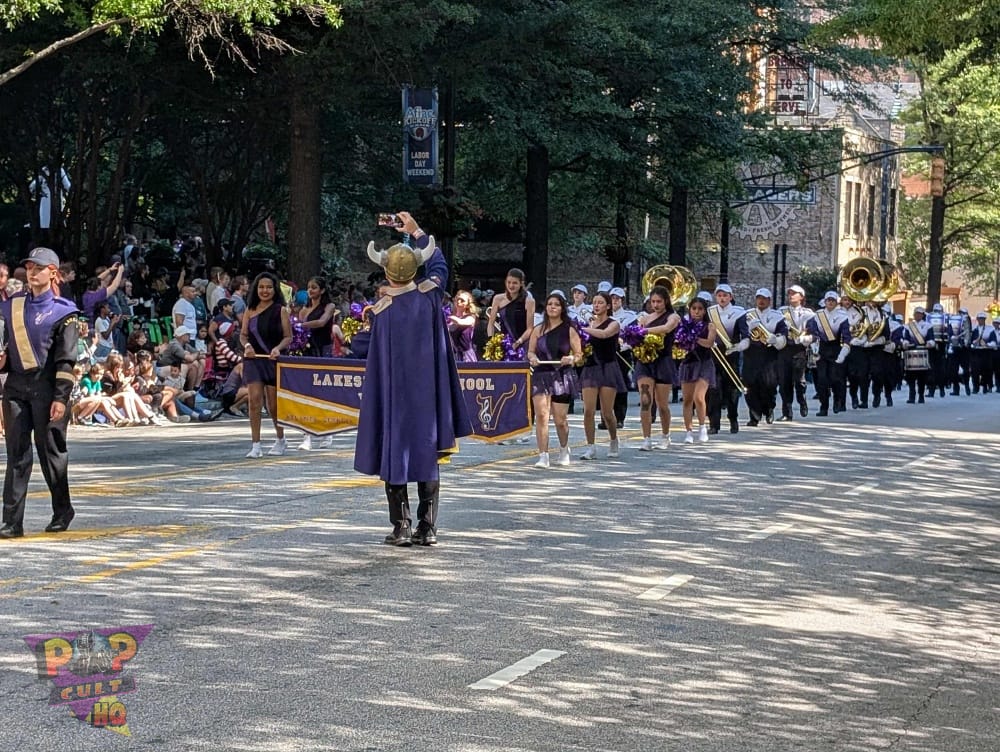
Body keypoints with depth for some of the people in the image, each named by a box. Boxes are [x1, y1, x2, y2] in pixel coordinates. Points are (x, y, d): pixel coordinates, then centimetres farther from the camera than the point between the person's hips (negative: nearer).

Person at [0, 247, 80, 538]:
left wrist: (60, 398, -13)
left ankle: (62, 511, 21)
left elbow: (66, 360, -8)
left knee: (51, 450, 4)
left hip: (46, 386, -4)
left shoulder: (62, 311, -4)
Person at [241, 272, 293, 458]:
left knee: (273, 404, 6)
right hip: (254, 359, 2)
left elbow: (288, 337, 0)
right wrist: (246, 345, -10)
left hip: (274, 360, -2)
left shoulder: (281, 310, 1)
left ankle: (280, 440, 29)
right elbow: (243, 334, 11)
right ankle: (255, 445, -8)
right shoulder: (250, 310, 9)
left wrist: (278, 348, -18)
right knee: (255, 399, -11)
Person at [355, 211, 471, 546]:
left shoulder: (381, 310, -13)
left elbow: (375, 363, -8)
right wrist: (417, 232, 24)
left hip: (392, 394, -3)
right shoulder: (429, 296, -5)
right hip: (427, 394, 3)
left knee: (393, 453, 5)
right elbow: (439, 263, 15)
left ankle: (401, 527, 3)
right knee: (427, 455, 10)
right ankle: (428, 527, 9)